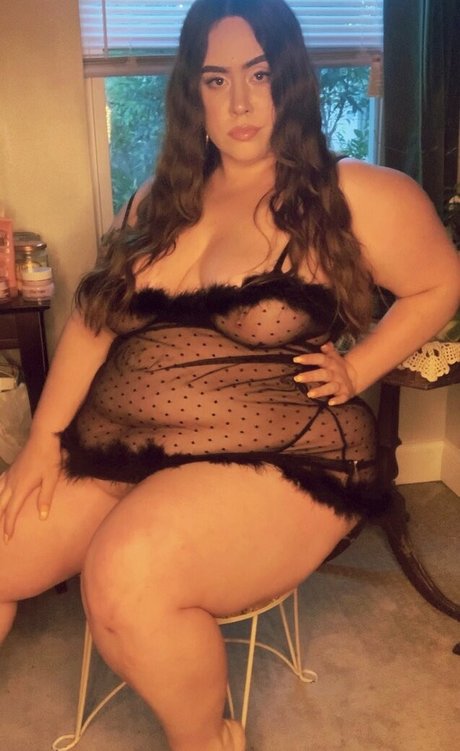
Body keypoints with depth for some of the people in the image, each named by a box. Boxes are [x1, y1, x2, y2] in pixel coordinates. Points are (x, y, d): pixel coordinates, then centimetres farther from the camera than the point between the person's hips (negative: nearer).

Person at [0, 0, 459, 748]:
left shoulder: (352, 197, -3)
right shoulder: (162, 199, 11)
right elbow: (93, 320, 9)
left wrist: (353, 372, -6)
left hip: (274, 464, -6)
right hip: (112, 449, 6)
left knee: (128, 577, -30)